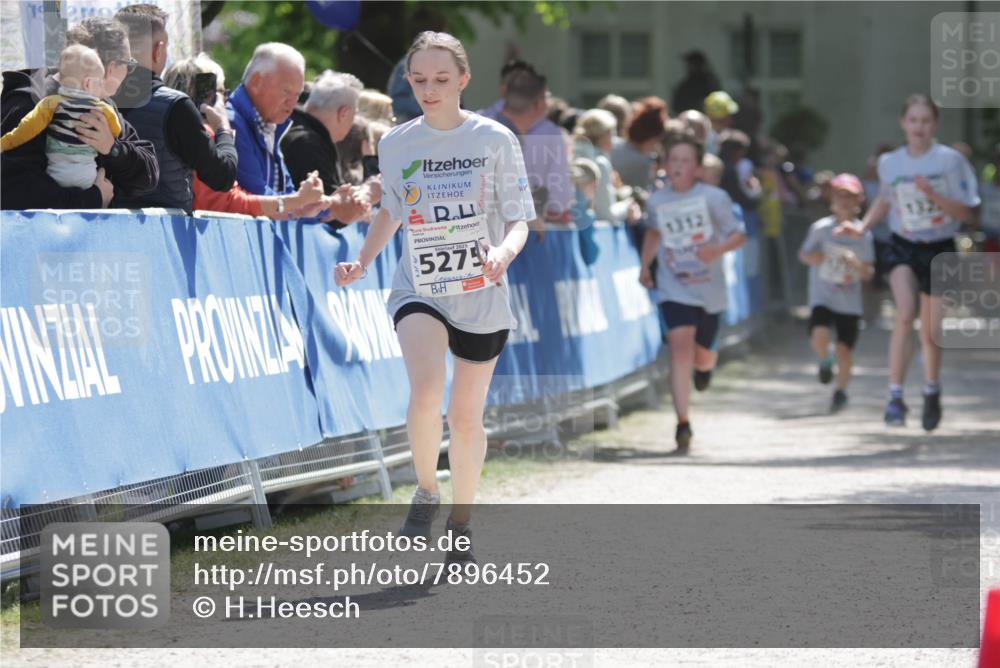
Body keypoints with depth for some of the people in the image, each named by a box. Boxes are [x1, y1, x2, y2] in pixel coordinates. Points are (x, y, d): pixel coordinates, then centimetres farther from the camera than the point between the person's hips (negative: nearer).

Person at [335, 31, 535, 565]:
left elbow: (519, 220, -5)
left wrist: (504, 251, -27)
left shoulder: (495, 139, -5)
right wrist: (363, 261, 4)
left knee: (465, 416, 6)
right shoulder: (395, 144, 2)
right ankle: (426, 491, -1)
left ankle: (461, 520, 27)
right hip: (418, 291, 0)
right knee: (427, 390, -25)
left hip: (481, 296, 0)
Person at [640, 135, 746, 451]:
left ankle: (704, 367, 55)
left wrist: (717, 249, -25)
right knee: (680, 347, -20)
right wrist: (645, 265, 16)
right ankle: (683, 422, -20)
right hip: (673, 289, 0)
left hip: (709, 290, 0)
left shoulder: (714, 198, -9)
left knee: (702, 355, 14)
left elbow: (739, 235, -7)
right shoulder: (656, 201, 0)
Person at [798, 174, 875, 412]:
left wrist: (856, 264, -21)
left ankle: (841, 391, 22)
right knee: (819, 335, -23)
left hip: (849, 302, 1)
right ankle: (824, 362, 12)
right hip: (822, 297, -1)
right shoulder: (821, 228, -3)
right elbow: (804, 254, 7)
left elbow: (868, 274, 1)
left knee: (844, 348, -2)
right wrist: (813, 256, -16)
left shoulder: (864, 235, -1)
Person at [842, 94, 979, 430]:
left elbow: (965, 212, -8)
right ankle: (895, 395, -23)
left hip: (940, 251, 0)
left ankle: (932, 390, 37)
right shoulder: (890, 163, -1)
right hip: (903, 249, 0)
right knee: (906, 314, -25)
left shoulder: (950, 160, -9)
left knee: (931, 333, 7)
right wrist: (863, 225, 5)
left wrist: (932, 195, -23)